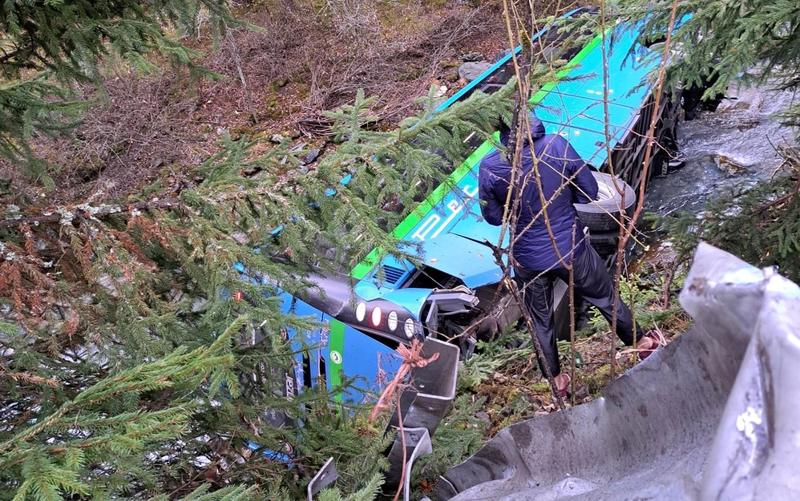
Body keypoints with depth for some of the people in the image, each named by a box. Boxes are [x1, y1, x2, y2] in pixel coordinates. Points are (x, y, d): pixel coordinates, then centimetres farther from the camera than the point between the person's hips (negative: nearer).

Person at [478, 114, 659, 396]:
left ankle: (556, 379, 43)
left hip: (529, 259, 0)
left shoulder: (489, 168, -21)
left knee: (540, 321, 24)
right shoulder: (557, 145, -20)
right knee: (606, 297, 27)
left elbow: (493, 217, -5)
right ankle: (639, 342, 51)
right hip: (571, 248, 0)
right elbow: (590, 193, -7)